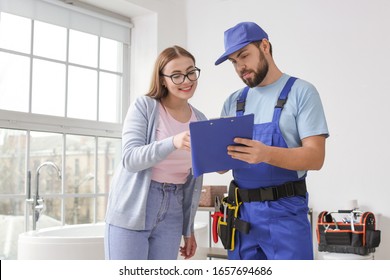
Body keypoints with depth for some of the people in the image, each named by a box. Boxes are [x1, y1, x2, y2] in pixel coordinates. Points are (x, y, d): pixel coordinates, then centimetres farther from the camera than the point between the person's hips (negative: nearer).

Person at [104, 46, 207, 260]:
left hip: (171, 214, 5)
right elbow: (130, 158, -17)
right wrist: (173, 143, -34)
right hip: (131, 212, -4)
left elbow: (193, 180, 13)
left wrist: (188, 229, 14)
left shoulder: (201, 121, 8)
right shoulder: (144, 106, -6)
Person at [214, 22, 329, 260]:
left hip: (284, 213, -5)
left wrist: (267, 154, -29)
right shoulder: (233, 102, 11)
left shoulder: (301, 92, -5)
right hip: (242, 212, 5)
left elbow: (316, 157, -12)